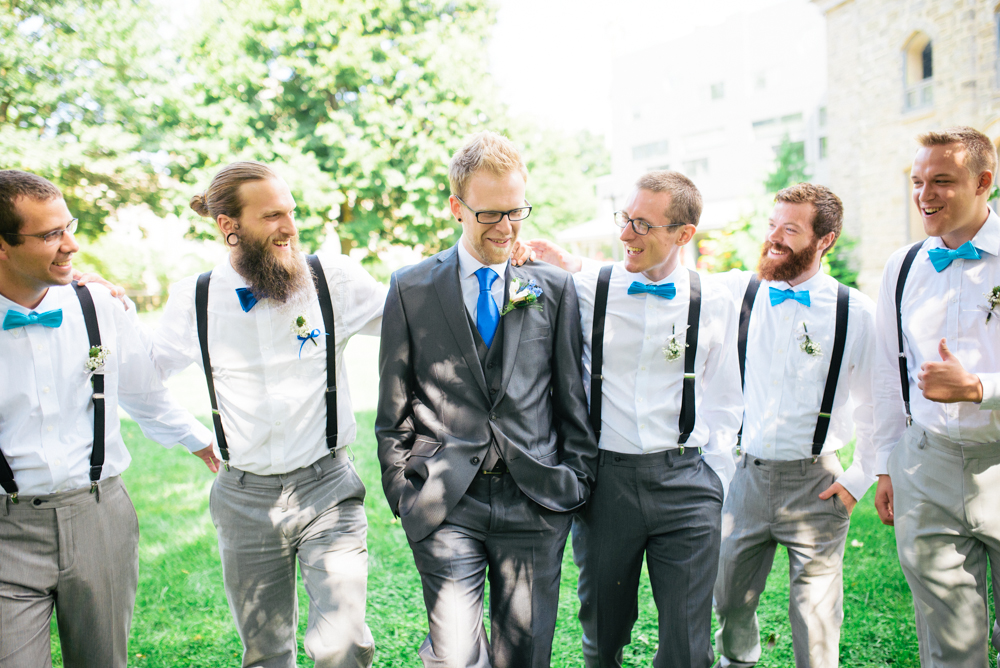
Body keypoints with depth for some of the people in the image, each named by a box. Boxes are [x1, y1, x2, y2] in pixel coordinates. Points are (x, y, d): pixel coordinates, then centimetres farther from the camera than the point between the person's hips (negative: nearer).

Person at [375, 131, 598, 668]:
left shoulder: (555, 287, 6)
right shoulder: (410, 289, 3)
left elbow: (571, 396, 9)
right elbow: (394, 408, 6)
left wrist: (578, 479, 5)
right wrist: (402, 491, 3)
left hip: (537, 501, 2)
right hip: (445, 504, -1)